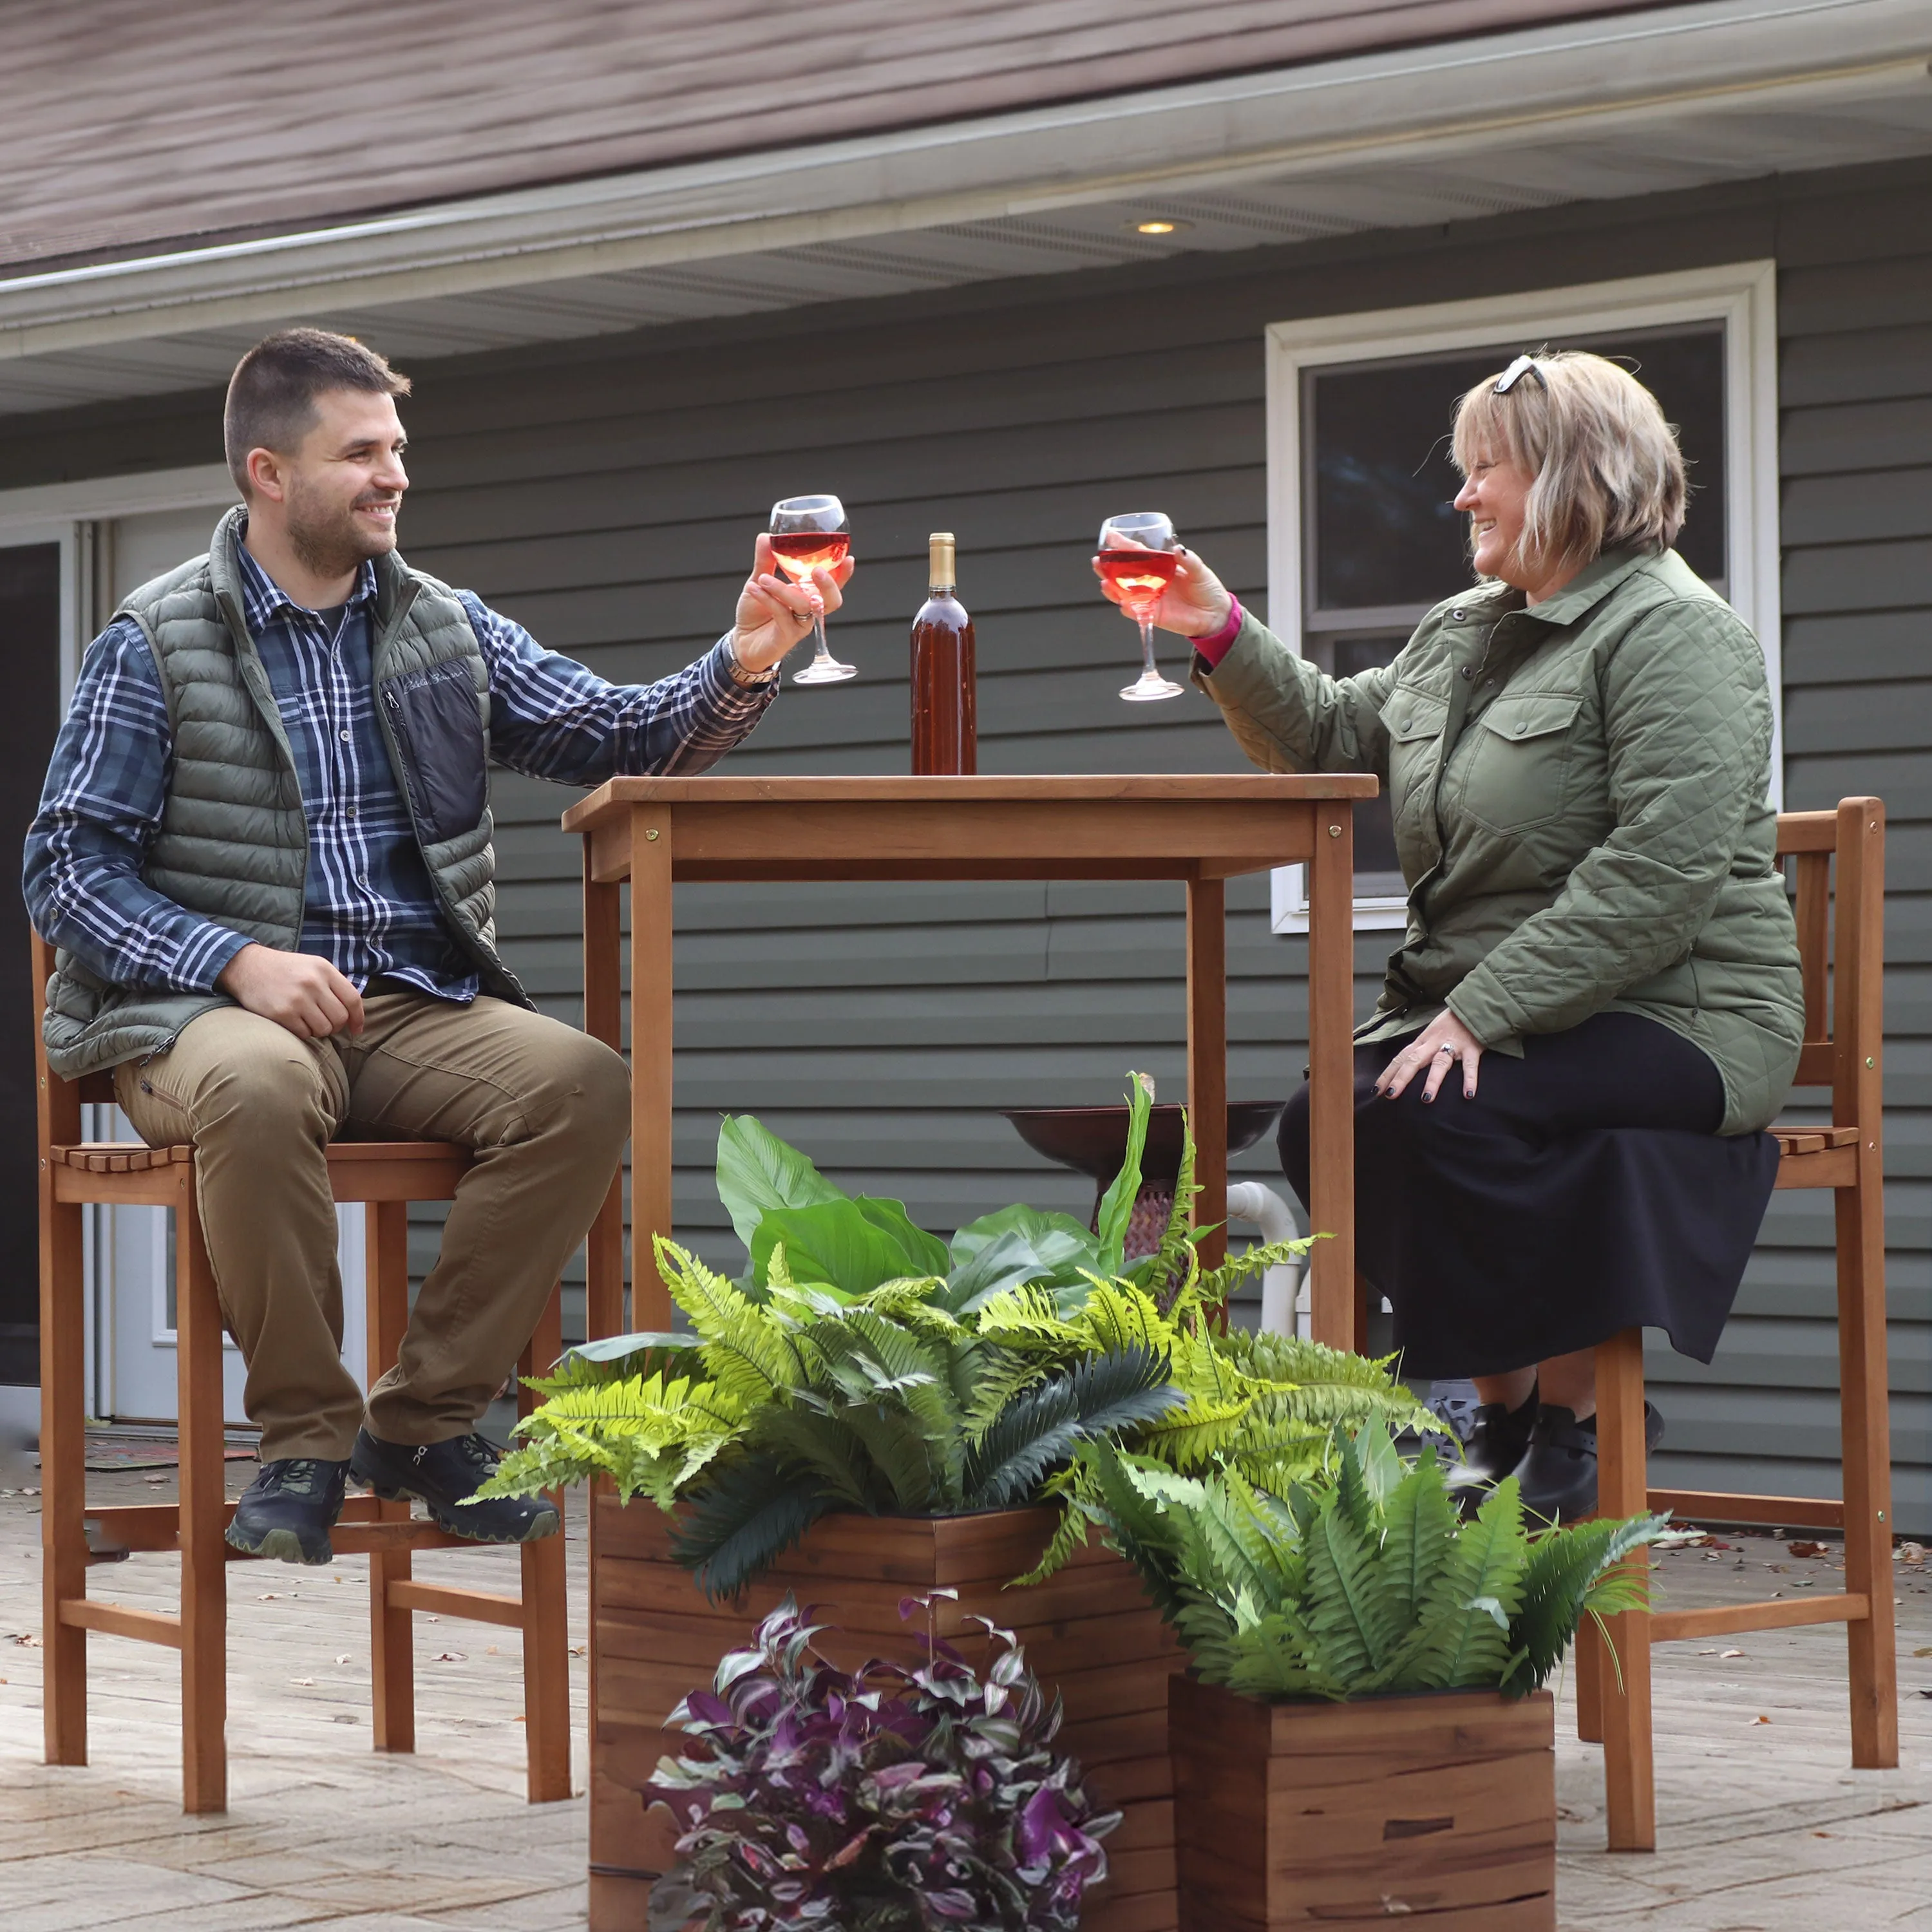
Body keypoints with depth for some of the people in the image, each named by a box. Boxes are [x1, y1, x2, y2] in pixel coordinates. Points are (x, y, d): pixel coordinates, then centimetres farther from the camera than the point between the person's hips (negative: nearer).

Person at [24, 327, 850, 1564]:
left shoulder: (447, 629, 14)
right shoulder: (157, 646, 3)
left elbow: (621, 735, 5)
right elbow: (69, 869, -1)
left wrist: (741, 666, -15)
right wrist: (239, 961, -16)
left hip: (415, 1009, 4)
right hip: (211, 1011, -4)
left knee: (584, 1083, -26)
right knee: (259, 1084, -39)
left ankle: (426, 1422, -12)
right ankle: (306, 1436, -20)